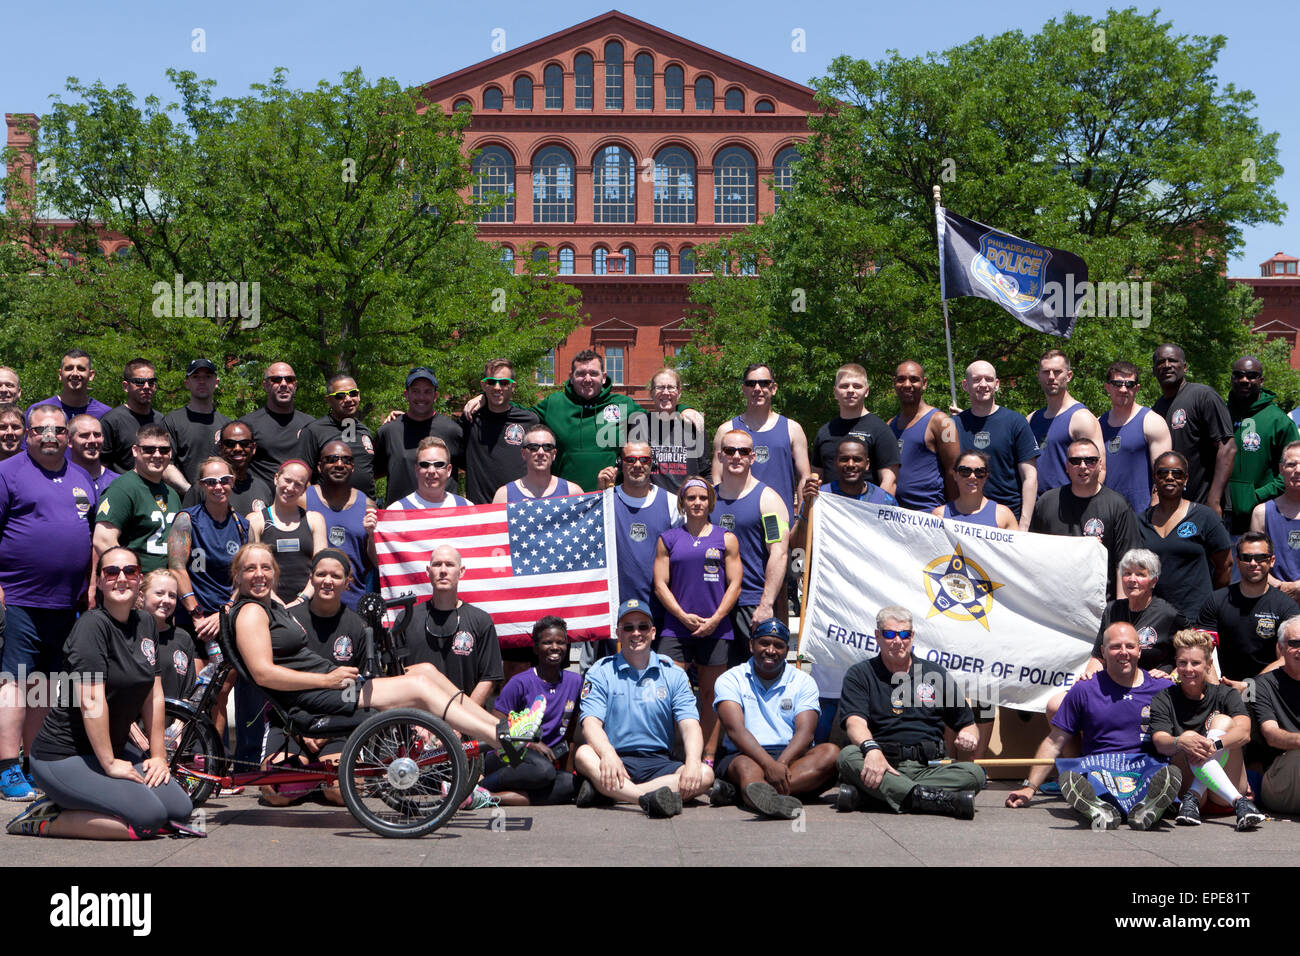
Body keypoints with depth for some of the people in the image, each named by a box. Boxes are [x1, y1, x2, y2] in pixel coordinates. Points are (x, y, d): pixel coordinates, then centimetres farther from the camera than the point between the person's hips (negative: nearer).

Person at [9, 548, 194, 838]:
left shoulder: (146, 624, 8)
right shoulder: (93, 625, -16)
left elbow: (154, 694, 10)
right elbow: (91, 702, -23)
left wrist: (158, 755, 6)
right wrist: (109, 764, -20)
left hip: (112, 749, 9)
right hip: (63, 756, -9)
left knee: (180, 810, -3)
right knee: (148, 817, -23)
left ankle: (66, 804, 8)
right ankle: (43, 822, -8)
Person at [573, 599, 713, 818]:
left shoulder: (674, 674, 12)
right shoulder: (601, 672, 8)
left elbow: (690, 726, 0)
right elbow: (591, 723, -7)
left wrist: (693, 762, -23)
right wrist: (608, 754, -30)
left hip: (659, 763, 2)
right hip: (618, 760, -2)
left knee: (704, 774, -27)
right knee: (584, 754, -32)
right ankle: (649, 798, -50)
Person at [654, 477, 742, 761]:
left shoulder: (726, 538, 9)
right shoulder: (668, 539, 10)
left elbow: (734, 584, 4)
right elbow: (660, 584, 5)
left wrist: (715, 620, -7)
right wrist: (684, 617, -7)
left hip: (716, 629, 0)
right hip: (676, 628, 0)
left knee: (711, 696, 5)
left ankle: (708, 760, 10)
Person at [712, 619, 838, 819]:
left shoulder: (803, 681, 11)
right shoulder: (730, 680, 6)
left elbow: (804, 733, -4)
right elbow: (735, 729, -11)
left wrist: (782, 763, -25)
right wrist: (769, 765, -28)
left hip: (791, 757, 2)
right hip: (746, 755, -2)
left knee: (831, 753, -28)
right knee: (746, 766, -36)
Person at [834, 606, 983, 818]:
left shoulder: (935, 674, 19)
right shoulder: (859, 675, 10)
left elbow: (967, 723, 24)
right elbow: (854, 723, -8)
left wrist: (968, 737, -2)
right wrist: (871, 748, -30)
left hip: (929, 767, 3)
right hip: (883, 767, -2)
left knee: (974, 773, -26)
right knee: (848, 756, -32)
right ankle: (939, 800, -46)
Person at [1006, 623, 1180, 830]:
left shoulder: (1164, 689, 14)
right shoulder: (1084, 690, 14)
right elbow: (1054, 742, 15)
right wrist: (1029, 787, 8)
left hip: (1147, 770, 0)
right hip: (1097, 771, 0)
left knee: (1171, 774, -36)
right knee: (1068, 778, -35)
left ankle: (1145, 811, -59)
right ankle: (1101, 811, -59)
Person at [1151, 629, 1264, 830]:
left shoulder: (1226, 695, 8)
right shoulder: (1164, 700, 6)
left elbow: (1244, 732, -13)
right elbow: (1160, 742, -13)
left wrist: (1214, 744, -35)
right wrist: (1180, 742, -38)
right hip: (1184, 781, -1)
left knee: (1222, 721, -19)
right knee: (1189, 737, -29)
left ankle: (1192, 798, -35)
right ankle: (1239, 803, -49)